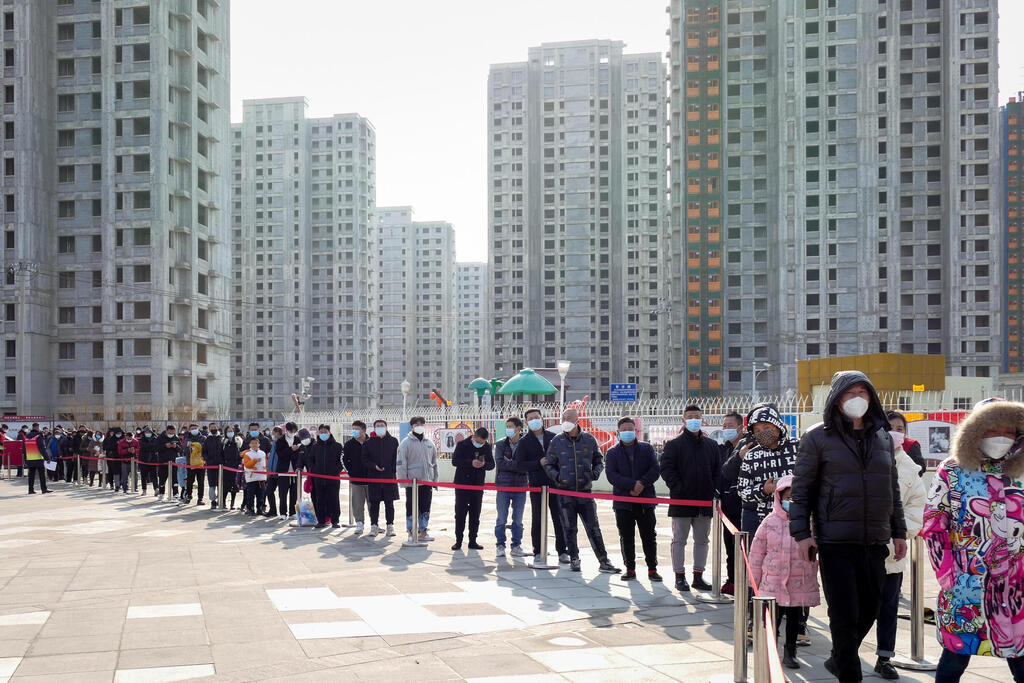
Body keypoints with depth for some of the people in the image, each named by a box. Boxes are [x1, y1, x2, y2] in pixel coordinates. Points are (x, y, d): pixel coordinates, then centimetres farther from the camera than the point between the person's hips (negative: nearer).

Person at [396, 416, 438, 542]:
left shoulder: (430, 443, 10)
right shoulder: (406, 443, -5)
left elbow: (434, 463, 17)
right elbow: (400, 463, -7)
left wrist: (435, 480, 13)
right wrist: (404, 481, -11)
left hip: (427, 481, 5)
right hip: (412, 481, -5)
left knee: (425, 508, 8)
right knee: (411, 508, 1)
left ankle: (423, 532, 17)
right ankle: (411, 533, 10)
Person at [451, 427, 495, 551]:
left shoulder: (487, 447, 3)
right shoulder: (462, 445, -5)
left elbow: (492, 465, 5)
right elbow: (455, 461, -13)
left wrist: (484, 464, -18)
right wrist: (471, 463, -24)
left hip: (478, 485, 3)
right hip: (462, 484, -3)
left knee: (475, 514, 6)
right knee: (460, 513, -1)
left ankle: (472, 541, 13)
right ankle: (458, 541, 7)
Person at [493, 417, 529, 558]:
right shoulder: (500, 444, 3)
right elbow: (499, 463, -10)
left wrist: (509, 463, -13)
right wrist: (517, 465, -13)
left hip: (520, 487, 0)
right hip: (503, 486, 0)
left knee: (518, 520, 7)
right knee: (501, 519, 3)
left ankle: (516, 547, 15)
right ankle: (500, 546, 11)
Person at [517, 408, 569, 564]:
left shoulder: (553, 437, 10)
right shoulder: (525, 442, 5)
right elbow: (520, 464, -3)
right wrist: (539, 463, -14)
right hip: (536, 486, -1)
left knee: (559, 519, 2)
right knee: (537, 519, 2)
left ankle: (562, 552, 9)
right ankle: (538, 553, 10)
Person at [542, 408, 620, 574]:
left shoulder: (589, 440, 4)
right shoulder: (556, 442, 3)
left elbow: (599, 461, 14)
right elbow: (548, 465, 8)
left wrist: (594, 473, -5)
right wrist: (557, 476, -10)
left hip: (585, 491, 0)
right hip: (565, 492, 0)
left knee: (593, 528, -1)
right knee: (569, 529, 6)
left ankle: (603, 561, 2)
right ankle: (574, 559, 18)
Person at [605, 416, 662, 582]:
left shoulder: (647, 448, 8)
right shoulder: (612, 452, 5)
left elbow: (655, 470, -1)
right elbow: (611, 475, -7)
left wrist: (642, 483, -16)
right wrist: (631, 485, -18)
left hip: (646, 500, 0)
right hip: (623, 502, 0)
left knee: (649, 536, 4)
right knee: (626, 537, 5)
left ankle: (652, 569, 12)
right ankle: (630, 569, 14)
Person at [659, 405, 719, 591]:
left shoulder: (711, 445, 12)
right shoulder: (674, 444, -1)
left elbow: (717, 471, 13)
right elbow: (666, 469, -8)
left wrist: (714, 490, -2)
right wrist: (678, 489, -17)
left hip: (705, 501, 4)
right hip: (681, 501, -4)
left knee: (702, 540, 10)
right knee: (679, 540, 2)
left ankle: (698, 576, 18)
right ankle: (680, 577, 8)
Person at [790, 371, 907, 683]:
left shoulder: (883, 437, 12)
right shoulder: (818, 438, -3)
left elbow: (892, 489, 18)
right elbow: (801, 488, -2)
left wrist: (898, 530, 16)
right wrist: (802, 532, -9)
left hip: (875, 541, 5)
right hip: (836, 542, -5)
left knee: (869, 609, 13)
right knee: (845, 615, -4)